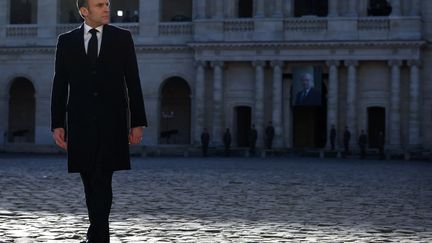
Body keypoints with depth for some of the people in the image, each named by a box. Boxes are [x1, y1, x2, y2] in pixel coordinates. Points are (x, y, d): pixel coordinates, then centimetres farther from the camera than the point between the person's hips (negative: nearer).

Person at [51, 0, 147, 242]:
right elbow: (60, 85, 8)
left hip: (112, 122, -2)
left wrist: (138, 122, 0)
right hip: (80, 122, 2)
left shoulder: (122, 38, 6)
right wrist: (57, 124, 1)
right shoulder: (66, 41, 8)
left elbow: (133, 83, 5)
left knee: (102, 179, -10)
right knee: (91, 181, 7)